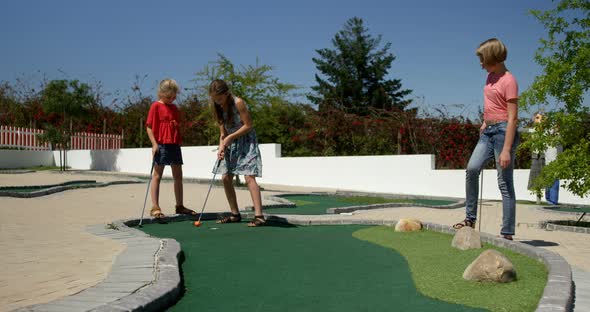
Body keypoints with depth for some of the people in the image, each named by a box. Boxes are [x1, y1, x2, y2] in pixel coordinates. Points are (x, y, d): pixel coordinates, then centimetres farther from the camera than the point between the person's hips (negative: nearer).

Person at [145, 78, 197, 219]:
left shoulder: (174, 108, 14)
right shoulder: (156, 106, -5)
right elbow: (149, 127, -9)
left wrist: (179, 142, 15)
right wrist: (154, 143, -17)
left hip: (175, 145, 7)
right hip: (161, 145, -7)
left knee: (178, 176, 11)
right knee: (157, 176, -2)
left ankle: (180, 206, 20)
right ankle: (155, 207, 0)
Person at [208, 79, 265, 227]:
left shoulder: (238, 103, -18)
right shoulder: (218, 107, 2)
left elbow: (248, 126, -16)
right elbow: (223, 132, 4)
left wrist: (230, 137, -18)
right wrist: (221, 147, -11)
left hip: (246, 141, -7)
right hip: (231, 143, 7)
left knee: (249, 177, -18)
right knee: (225, 178, 3)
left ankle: (259, 216, -20)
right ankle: (235, 214, 15)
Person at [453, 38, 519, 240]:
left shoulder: (508, 80, -12)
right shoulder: (491, 77, 13)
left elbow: (512, 118, -16)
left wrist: (506, 149, -20)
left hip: (503, 131, -8)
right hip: (488, 132, 8)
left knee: (505, 182, -5)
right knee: (472, 169, -9)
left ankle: (507, 233, 0)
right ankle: (470, 218, -1)